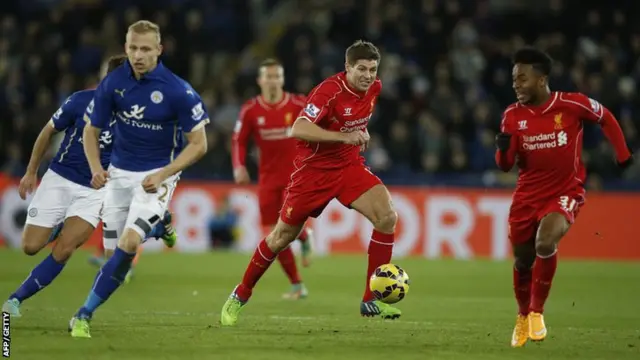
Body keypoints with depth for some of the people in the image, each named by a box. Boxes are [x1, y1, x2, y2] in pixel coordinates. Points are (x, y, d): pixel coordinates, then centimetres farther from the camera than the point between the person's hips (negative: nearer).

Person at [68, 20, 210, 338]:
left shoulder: (177, 91, -18)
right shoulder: (112, 83, -8)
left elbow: (198, 144, -11)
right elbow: (91, 130, 5)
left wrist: (163, 174, -21)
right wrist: (96, 168, -12)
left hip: (158, 175, -4)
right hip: (119, 174, 4)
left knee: (129, 243, -22)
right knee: (114, 250, 3)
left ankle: (85, 314, -17)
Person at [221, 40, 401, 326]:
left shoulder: (374, 88, -1)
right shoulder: (329, 90, -24)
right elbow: (298, 129, -36)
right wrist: (344, 136, -40)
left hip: (349, 165, 5)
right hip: (314, 168, -5)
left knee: (387, 216, -17)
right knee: (283, 235, 5)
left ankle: (371, 302, -9)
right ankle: (240, 296, 27)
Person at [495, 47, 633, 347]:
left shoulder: (571, 104, -15)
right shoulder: (513, 115, -6)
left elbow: (606, 118, 5)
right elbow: (505, 166, -3)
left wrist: (622, 153, 5)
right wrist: (503, 148, -25)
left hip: (565, 192, -4)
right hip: (527, 195, 4)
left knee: (545, 243, -29)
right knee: (522, 261, 12)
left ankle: (537, 312, -10)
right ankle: (522, 318, 41)